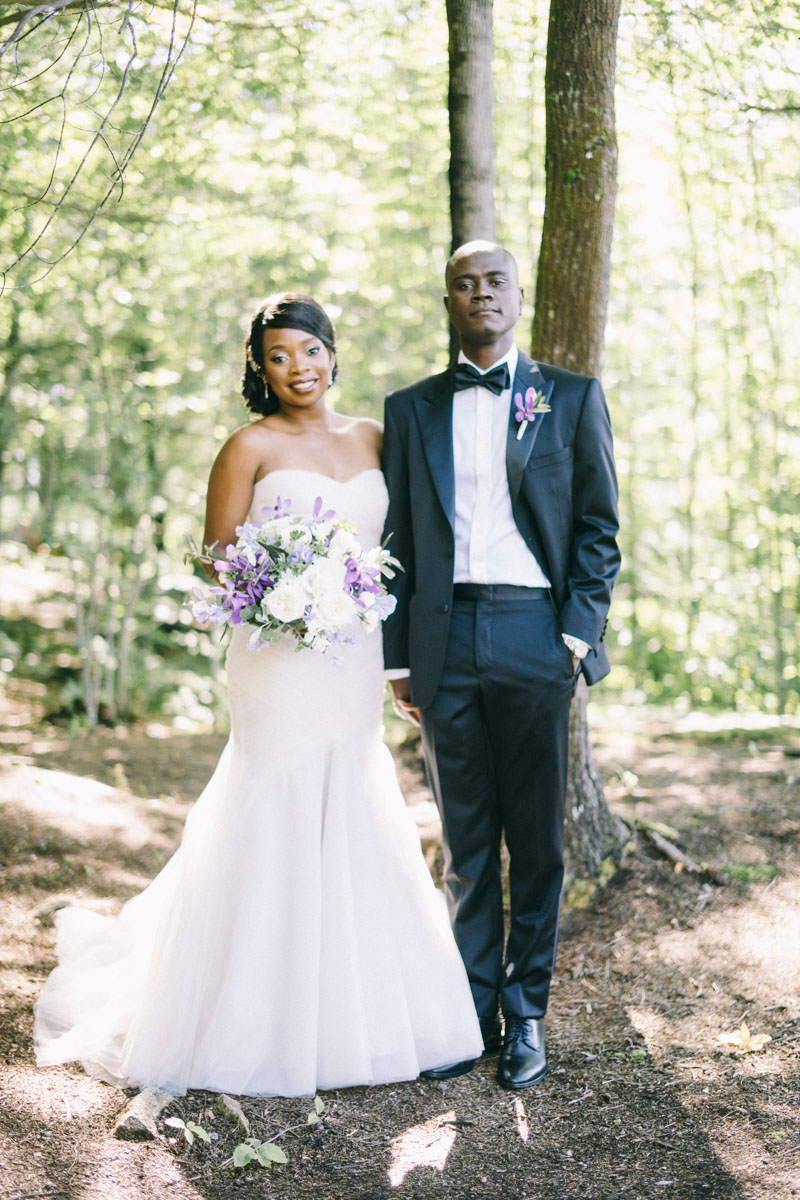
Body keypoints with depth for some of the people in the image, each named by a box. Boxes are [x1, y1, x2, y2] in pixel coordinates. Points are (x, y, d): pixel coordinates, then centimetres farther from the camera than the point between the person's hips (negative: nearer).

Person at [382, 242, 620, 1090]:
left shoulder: (571, 398, 8)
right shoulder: (410, 409, 12)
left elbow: (599, 524, 5)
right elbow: (397, 539, 10)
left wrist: (578, 632, -5)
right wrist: (398, 656, 5)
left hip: (535, 635, -1)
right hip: (445, 641, 2)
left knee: (536, 840, 5)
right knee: (465, 843, 7)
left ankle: (525, 1012, 17)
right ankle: (471, 1009, 16)